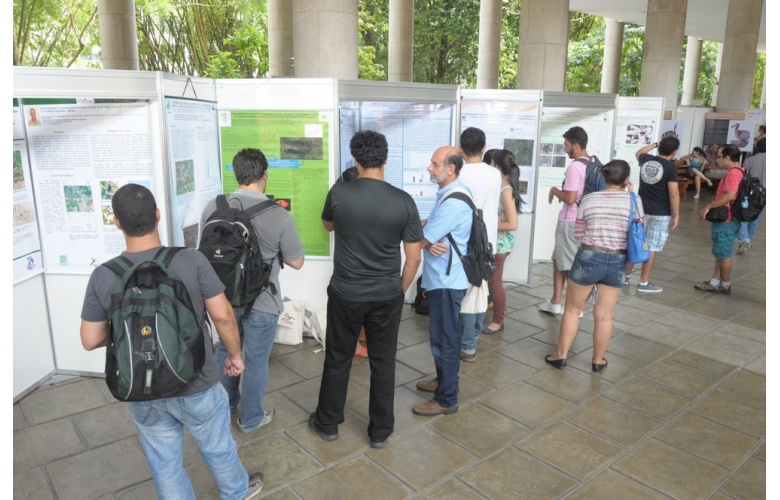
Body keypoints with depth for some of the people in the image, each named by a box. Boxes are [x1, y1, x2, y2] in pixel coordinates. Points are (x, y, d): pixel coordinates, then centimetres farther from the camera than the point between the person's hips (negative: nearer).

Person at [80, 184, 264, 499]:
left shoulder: (102, 276, -12)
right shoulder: (191, 260, -19)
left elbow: (91, 341, -4)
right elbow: (222, 316, -14)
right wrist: (235, 355, 2)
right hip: (197, 386, -1)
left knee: (164, 464, 21)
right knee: (218, 449, 24)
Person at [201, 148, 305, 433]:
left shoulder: (213, 207, -10)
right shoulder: (279, 217, -21)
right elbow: (297, 262, -10)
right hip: (262, 302, -4)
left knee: (227, 352, 25)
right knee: (256, 362, 14)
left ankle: (226, 405, 47)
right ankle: (251, 419, 32)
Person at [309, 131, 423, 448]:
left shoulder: (339, 192, -10)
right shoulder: (403, 201, -11)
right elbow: (414, 258, -5)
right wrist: (400, 290, 9)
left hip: (345, 293, 0)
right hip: (387, 296, 0)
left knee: (337, 359, 16)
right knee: (383, 363, 14)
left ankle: (328, 423, 33)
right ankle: (380, 431, 27)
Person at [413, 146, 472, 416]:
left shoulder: (453, 202, -24)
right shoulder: (450, 193, 10)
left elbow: (419, 240, -23)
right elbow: (431, 227, 9)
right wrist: (429, 242, -13)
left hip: (447, 280, -10)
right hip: (443, 277, 10)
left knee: (444, 340, 0)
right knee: (443, 336, 22)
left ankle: (446, 399, 12)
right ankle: (444, 381, 38)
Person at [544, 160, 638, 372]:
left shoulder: (589, 199, -4)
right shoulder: (634, 201, -4)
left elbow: (578, 234, 2)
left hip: (589, 258, -1)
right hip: (617, 262, 1)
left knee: (573, 309, 13)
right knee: (604, 315, 11)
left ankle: (561, 355, 19)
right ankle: (598, 360, 24)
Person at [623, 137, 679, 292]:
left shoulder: (645, 159, 2)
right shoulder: (671, 167, -14)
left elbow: (638, 153, 29)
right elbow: (674, 193, -17)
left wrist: (655, 144, 35)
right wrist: (676, 215, -10)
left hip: (641, 210, 6)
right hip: (660, 214, -6)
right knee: (651, 248, 0)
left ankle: (626, 276, 26)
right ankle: (643, 283, 6)